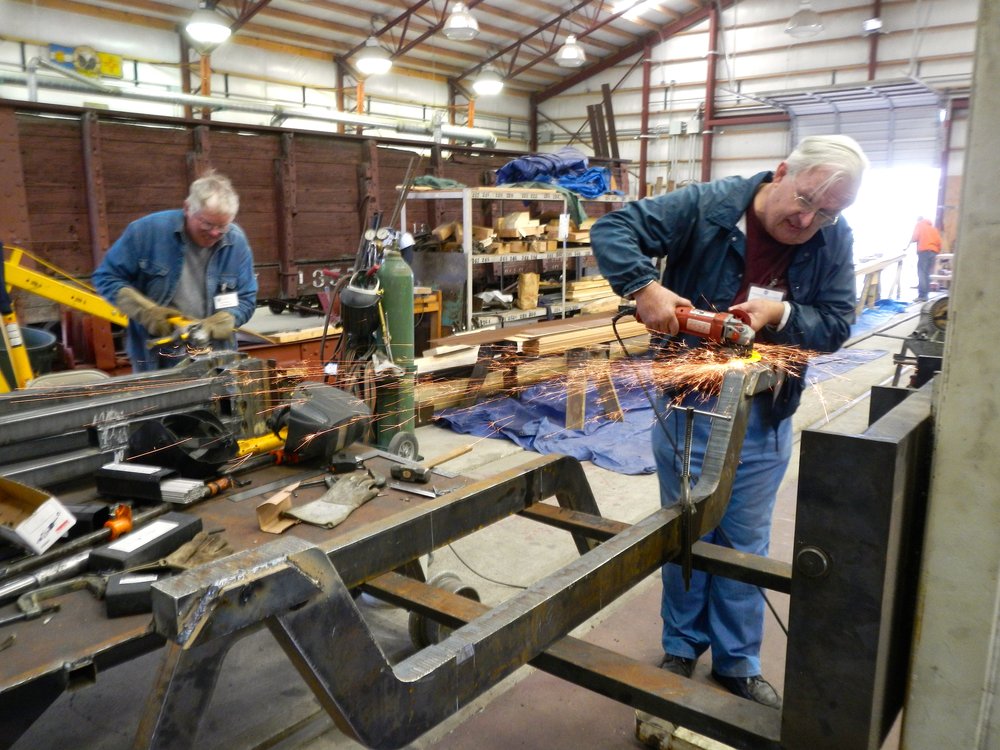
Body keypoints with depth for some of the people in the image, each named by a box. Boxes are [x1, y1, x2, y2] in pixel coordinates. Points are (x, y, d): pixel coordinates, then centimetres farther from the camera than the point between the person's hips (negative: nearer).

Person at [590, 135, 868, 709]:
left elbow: (837, 325, -3)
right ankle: (682, 648, 33)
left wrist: (780, 313, -22)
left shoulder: (834, 240, -4)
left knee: (745, 544, 13)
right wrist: (645, 286, -32)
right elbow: (613, 230, -15)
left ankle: (737, 662, 32)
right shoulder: (706, 206, -14)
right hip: (688, 403, -2)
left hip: (764, 416, 2)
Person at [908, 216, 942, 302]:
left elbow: (915, 237, -3)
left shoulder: (919, 225, 12)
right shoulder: (933, 227, 26)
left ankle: (922, 295, -20)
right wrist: (937, 252, 22)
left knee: (921, 273, -10)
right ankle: (925, 294, 4)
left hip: (924, 250, -6)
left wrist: (909, 244, 15)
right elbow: (939, 241, 16)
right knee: (927, 274, 9)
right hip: (933, 252, 6)